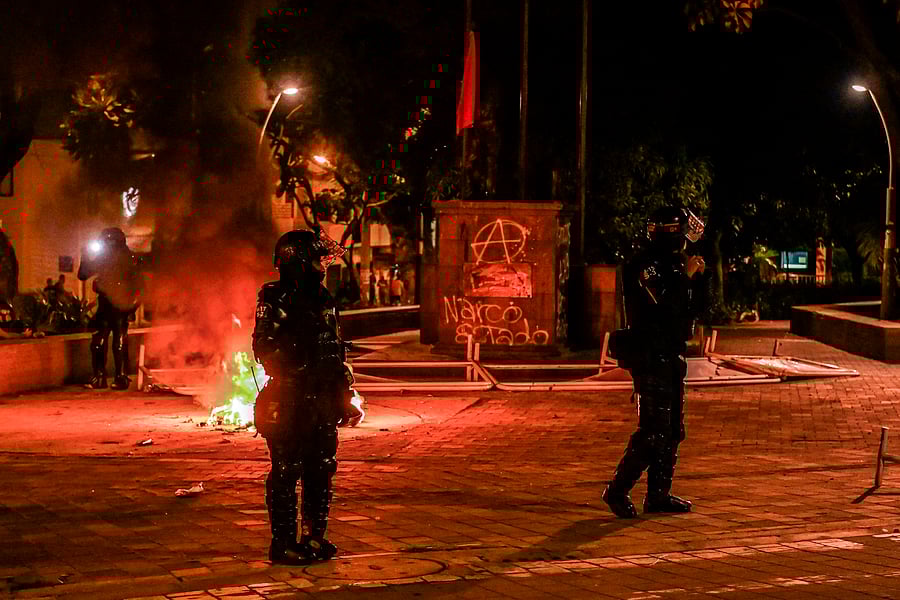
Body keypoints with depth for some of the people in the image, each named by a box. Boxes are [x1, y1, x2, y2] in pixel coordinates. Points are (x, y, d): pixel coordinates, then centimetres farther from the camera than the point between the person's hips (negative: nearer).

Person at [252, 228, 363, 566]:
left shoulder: (323, 300, 15)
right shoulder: (275, 300, -7)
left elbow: (337, 353, 21)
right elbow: (264, 349, -14)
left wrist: (345, 396, 19)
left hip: (323, 402, 7)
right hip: (288, 403, -7)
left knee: (321, 471, 11)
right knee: (286, 474, -2)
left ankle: (314, 537, 23)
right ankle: (283, 543, 6)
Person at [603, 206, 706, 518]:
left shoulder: (671, 265, 18)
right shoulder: (646, 267, -13)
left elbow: (687, 310, 23)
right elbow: (665, 305, -26)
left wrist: (693, 277, 12)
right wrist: (686, 276, -19)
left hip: (670, 358, 10)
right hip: (651, 360, -10)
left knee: (673, 430, 11)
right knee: (653, 431, -11)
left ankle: (659, 495, 16)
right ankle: (617, 490, -3)